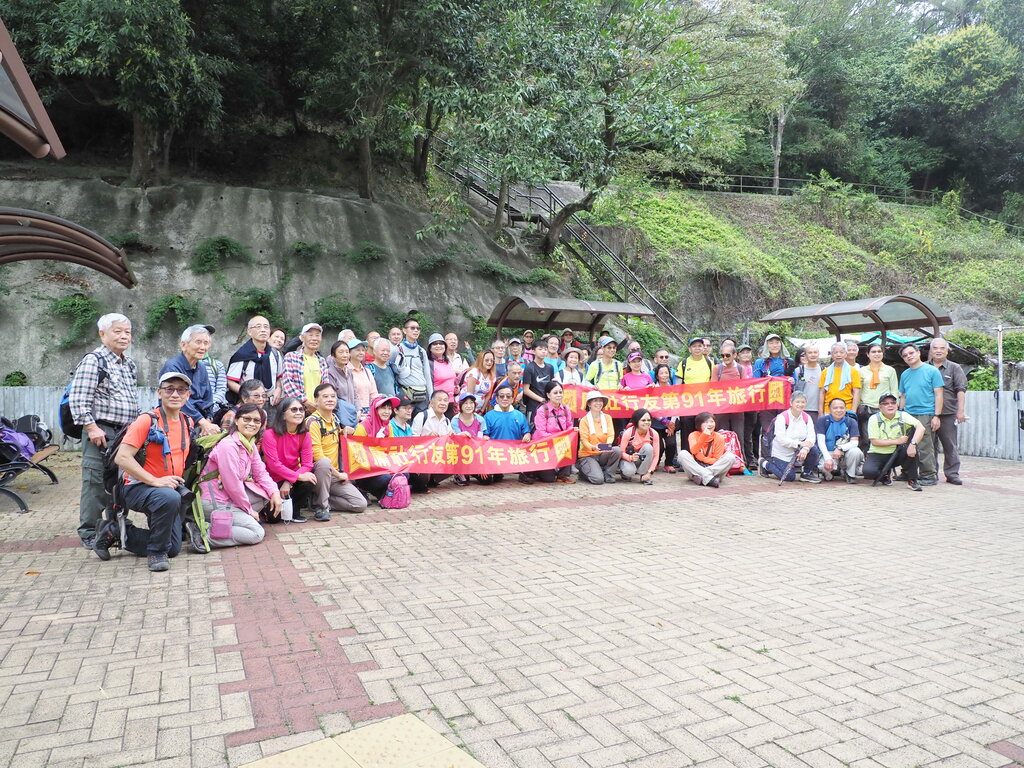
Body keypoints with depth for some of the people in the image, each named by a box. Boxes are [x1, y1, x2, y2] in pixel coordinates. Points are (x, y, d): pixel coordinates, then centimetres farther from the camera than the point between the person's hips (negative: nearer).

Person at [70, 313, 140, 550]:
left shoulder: (130, 364, 17)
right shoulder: (94, 360, -8)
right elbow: (78, 399, -14)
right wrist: (91, 427, -18)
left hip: (126, 432, 8)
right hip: (101, 432, -8)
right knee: (96, 483, -4)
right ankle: (89, 534, 7)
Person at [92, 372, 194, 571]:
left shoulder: (188, 423, 6)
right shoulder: (147, 421, -14)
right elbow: (122, 458, -22)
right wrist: (155, 481, -27)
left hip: (171, 489, 7)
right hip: (138, 488, -7)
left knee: (174, 549, 4)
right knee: (170, 498, -40)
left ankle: (115, 532, 22)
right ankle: (156, 553, -18)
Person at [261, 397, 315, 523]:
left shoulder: (304, 435, -4)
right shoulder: (270, 434, -17)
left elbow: (307, 464, -9)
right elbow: (274, 464, -22)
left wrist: (289, 482, -23)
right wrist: (298, 476, -28)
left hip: (294, 478, 4)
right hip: (273, 481, -4)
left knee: (309, 483, -29)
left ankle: (295, 511, 0)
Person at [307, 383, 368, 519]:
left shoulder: (335, 419, 10)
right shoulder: (313, 422, -14)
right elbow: (317, 455, -19)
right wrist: (338, 474, -15)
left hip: (335, 475, 6)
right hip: (316, 472, -6)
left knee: (361, 504, -8)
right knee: (324, 462, -41)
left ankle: (324, 502, 6)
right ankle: (320, 505, -23)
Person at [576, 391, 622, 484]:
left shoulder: (607, 418, 7)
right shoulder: (584, 420, -4)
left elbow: (611, 435, -4)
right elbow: (584, 440, -11)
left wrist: (608, 444, -28)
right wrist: (593, 447, -33)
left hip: (603, 454, 4)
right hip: (588, 455, -4)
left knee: (617, 450, -27)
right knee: (598, 479, -26)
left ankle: (607, 473, -5)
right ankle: (584, 470, 9)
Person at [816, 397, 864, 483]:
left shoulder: (851, 422, -1)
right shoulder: (822, 420, -3)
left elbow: (855, 442, -9)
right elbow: (821, 441, -9)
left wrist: (840, 448, -28)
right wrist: (828, 458, -23)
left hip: (845, 453, 2)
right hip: (828, 453, -2)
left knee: (855, 451, -33)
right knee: (825, 466, -35)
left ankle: (850, 475, -3)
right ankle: (828, 473, 6)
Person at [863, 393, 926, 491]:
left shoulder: (902, 416, -4)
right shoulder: (874, 419, -8)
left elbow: (921, 428, -20)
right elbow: (875, 442, -14)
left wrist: (913, 444, -35)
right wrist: (896, 441, -19)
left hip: (896, 455, 2)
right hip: (877, 455, -2)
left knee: (911, 448, -29)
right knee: (868, 472, -31)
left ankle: (912, 480, -11)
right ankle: (884, 476, 8)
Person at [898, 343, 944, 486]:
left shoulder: (932, 371, -1)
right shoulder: (904, 374, 15)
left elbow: (939, 394, -5)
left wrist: (937, 416, -11)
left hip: (926, 415, -6)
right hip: (908, 415, 6)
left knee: (925, 448, -6)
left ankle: (930, 475, 3)